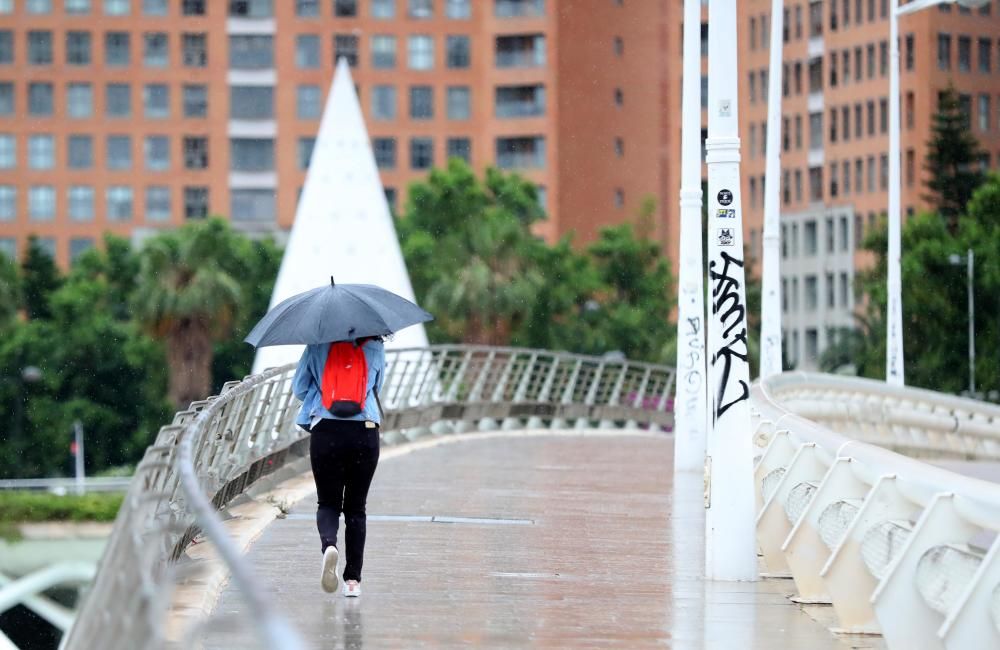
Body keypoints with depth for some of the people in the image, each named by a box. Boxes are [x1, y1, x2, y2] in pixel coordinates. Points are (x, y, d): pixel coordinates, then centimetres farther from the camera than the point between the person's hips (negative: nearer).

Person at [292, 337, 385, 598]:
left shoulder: (317, 346, 2)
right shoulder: (375, 347, 5)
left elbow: (299, 388, 10)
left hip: (326, 432, -1)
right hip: (365, 432, 1)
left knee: (328, 503, 10)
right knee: (355, 507, 11)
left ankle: (329, 544, -23)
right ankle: (353, 579, 5)